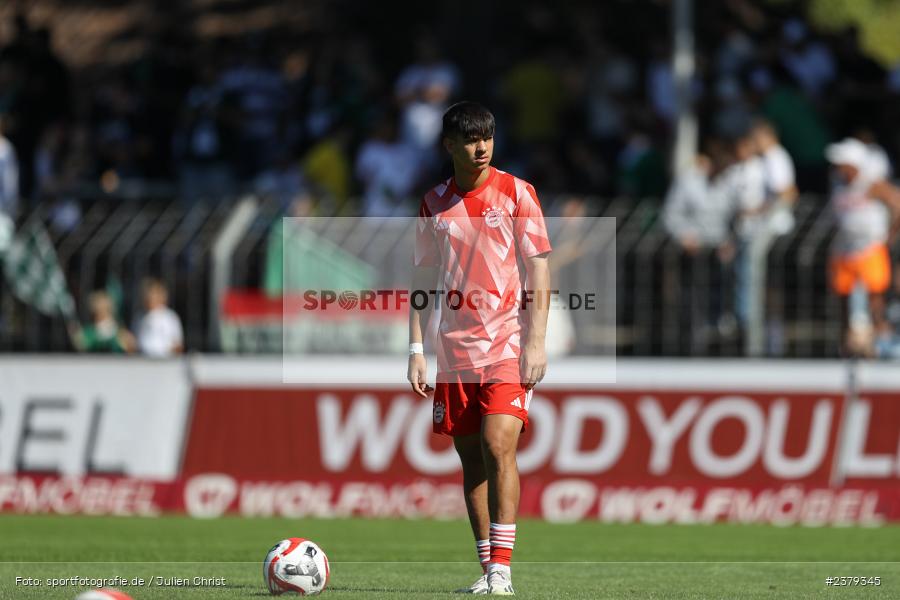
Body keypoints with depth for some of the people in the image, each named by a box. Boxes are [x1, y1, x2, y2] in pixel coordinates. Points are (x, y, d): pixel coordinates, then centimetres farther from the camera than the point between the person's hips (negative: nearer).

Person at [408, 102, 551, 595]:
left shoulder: (515, 193, 0)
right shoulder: (434, 203, 10)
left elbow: (539, 268, -1)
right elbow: (423, 279, 14)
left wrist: (536, 341, -9)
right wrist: (416, 350, 6)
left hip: (509, 345, -4)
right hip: (455, 348, 4)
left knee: (499, 446, -17)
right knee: (471, 458, 5)